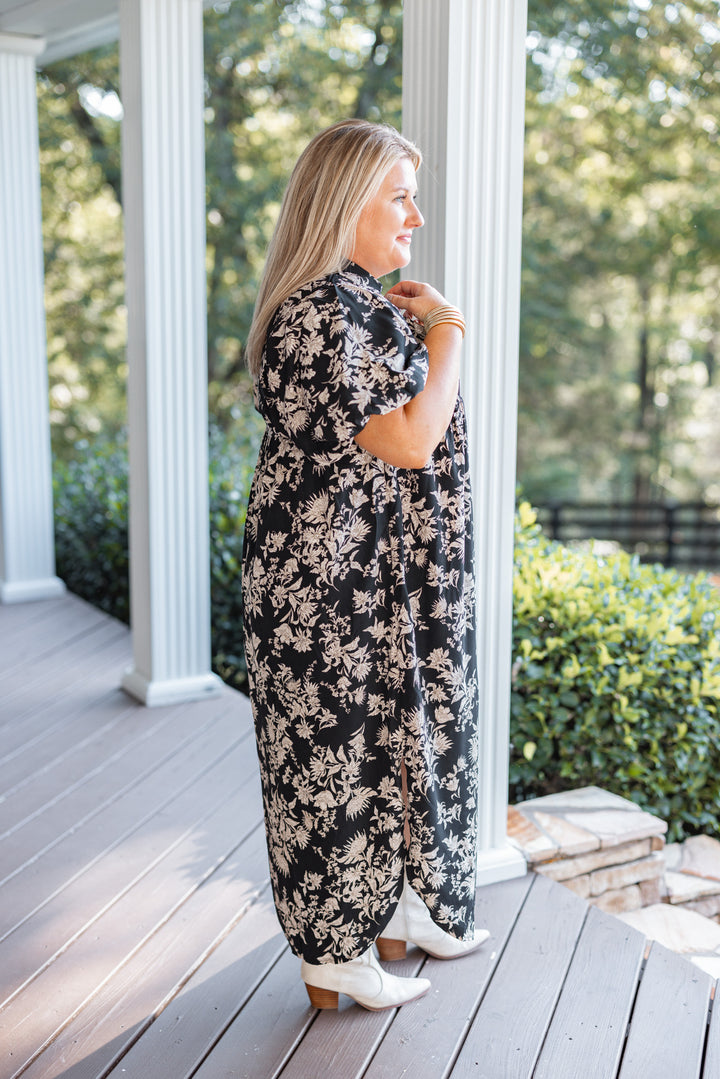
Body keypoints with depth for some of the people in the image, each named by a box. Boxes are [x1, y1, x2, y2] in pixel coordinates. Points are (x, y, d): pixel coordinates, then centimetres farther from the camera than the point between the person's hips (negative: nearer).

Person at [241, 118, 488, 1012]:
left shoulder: (359, 304, 13)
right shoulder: (316, 314, -21)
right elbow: (409, 441, -23)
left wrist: (425, 331, 13)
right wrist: (445, 329, -13)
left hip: (384, 578, 10)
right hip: (333, 578, -10)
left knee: (392, 730, 19)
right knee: (338, 744, 3)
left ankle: (393, 906, 37)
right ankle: (334, 951, 21)